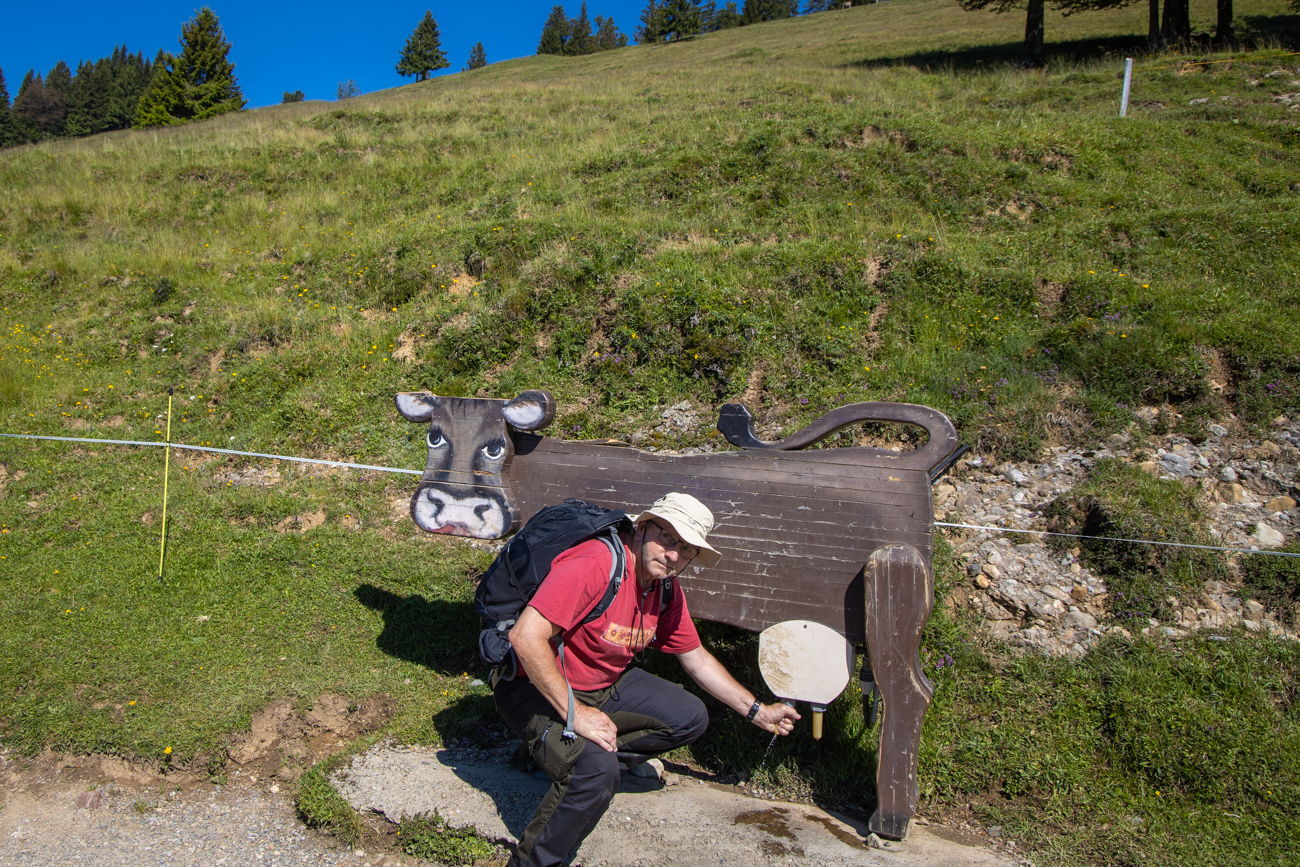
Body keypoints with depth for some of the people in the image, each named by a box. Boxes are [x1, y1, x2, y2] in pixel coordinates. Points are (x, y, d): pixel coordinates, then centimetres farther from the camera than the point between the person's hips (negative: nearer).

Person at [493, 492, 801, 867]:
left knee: (690, 717, 3)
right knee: (597, 771, -31)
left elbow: (696, 658, 13)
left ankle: (586, 756, 11)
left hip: (606, 683, 8)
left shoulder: (667, 589, -2)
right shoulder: (596, 564, -30)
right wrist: (575, 713, -32)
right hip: (539, 687, -8)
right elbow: (526, 637, -35)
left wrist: (759, 712, 13)